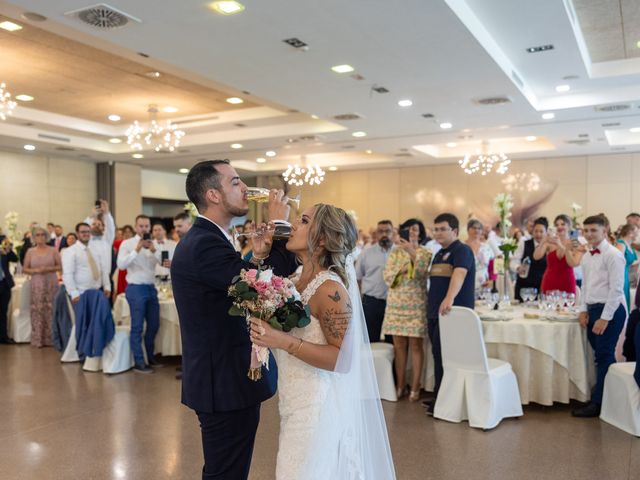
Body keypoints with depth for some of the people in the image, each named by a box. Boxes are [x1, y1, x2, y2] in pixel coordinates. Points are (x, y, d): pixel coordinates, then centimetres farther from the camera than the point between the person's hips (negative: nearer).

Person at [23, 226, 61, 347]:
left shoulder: (53, 250, 3)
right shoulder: (30, 252, 5)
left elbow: (60, 266, 3)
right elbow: (25, 269, 7)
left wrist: (48, 269, -13)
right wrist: (36, 270, -12)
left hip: (51, 284, 0)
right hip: (37, 285, 1)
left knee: (51, 310, -1)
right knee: (38, 311, -1)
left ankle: (51, 338, 6)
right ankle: (38, 339, 5)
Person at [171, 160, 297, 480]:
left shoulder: (202, 238, 11)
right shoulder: (205, 244, -22)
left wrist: (257, 257, -11)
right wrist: (278, 223, -16)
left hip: (223, 378, 10)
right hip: (227, 383, -10)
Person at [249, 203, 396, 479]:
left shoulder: (330, 289, -20)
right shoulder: (298, 280, 4)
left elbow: (342, 360, -21)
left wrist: (284, 342, -29)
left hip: (319, 408, -8)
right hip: (298, 404, 8)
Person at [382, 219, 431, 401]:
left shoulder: (425, 253, 3)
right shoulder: (395, 252, 10)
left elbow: (421, 273, -16)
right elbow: (387, 275, 3)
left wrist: (412, 252, -25)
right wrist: (400, 270, -14)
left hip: (416, 304, -3)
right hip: (396, 303, 3)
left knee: (416, 346, -1)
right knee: (399, 346, 5)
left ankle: (415, 388, 7)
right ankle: (400, 386, 14)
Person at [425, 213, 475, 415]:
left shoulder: (462, 250, -9)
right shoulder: (439, 253, 18)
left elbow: (459, 273, -28)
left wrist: (449, 298, -44)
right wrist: (430, 304, 22)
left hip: (452, 313, -8)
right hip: (434, 312, 8)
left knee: (443, 356, -6)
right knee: (439, 355, 11)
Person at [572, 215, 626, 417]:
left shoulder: (613, 255, -12)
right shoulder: (587, 255, 11)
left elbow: (616, 289, -15)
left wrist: (604, 318, -16)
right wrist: (584, 310, 8)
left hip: (610, 310, -7)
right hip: (593, 309, 7)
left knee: (604, 356, -2)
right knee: (600, 355, 12)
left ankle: (598, 403, 5)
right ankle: (600, 393, 22)